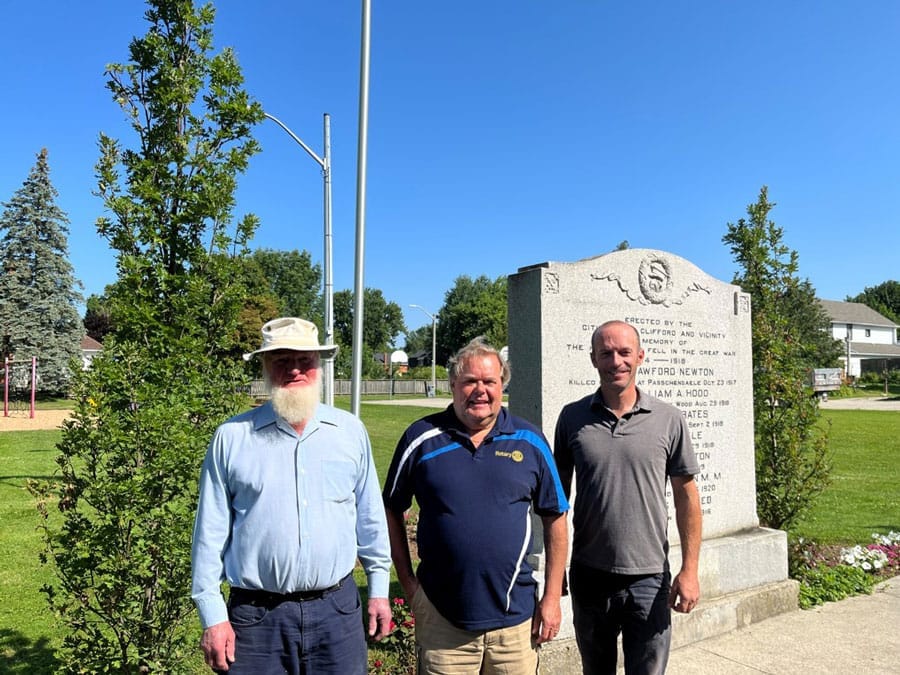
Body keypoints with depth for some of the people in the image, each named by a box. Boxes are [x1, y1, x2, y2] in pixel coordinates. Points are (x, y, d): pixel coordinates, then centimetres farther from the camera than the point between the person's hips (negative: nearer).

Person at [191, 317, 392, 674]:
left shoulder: (351, 431, 0)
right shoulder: (232, 437, -5)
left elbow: (370, 517, 7)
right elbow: (211, 532, -1)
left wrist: (378, 588, 10)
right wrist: (213, 616, -2)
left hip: (337, 608, 2)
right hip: (255, 616, -1)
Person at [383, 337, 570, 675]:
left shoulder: (529, 441, 0)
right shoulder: (421, 438, -4)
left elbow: (554, 518, 5)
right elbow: (392, 511, 5)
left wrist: (552, 596, 2)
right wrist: (409, 584, 1)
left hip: (515, 618, 1)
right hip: (440, 618, -1)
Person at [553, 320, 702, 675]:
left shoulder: (669, 420, -5)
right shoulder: (573, 417, -3)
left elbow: (686, 495, 0)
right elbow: (558, 493, 4)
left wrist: (689, 570, -4)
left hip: (649, 579, -1)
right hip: (588, 577, 2)